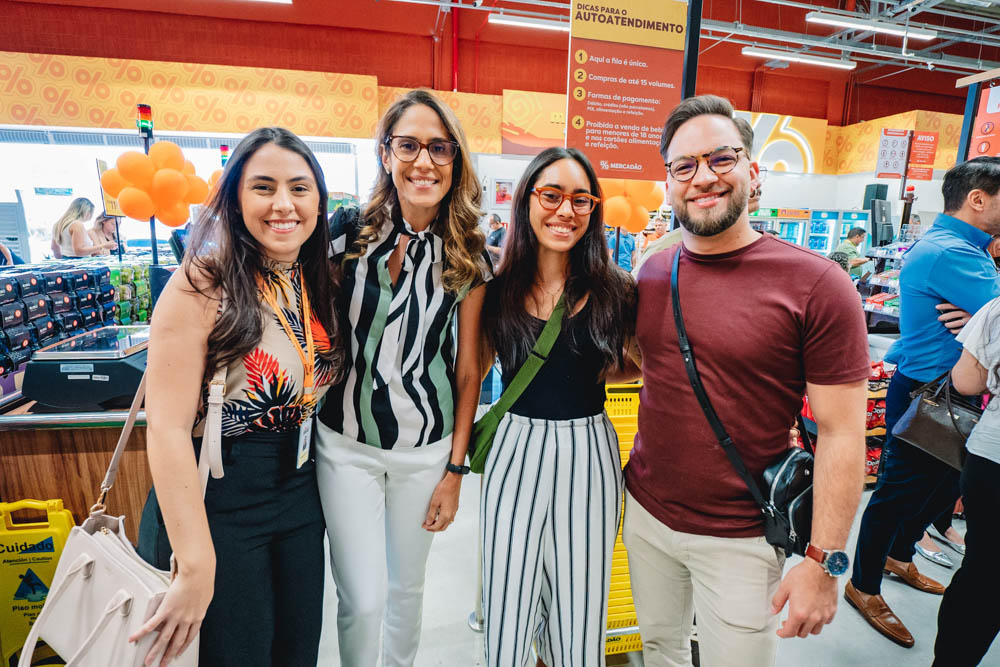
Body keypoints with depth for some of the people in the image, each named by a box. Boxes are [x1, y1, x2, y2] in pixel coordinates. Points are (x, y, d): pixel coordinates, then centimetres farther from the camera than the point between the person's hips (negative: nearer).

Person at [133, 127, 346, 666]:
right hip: (216, 497, -5)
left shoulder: (322, 283, 1)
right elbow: (168, 426, -20)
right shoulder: (202, 285, -17)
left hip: (300, 493, 6)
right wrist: (196, 567, -21)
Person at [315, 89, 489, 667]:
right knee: (362, 598, 6)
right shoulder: (346, 235, -7)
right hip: (346, 443, -1)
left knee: (408, 585, 20)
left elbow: (468, 369, -2)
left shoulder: (469, 258, -5)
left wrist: (455, 469, -1)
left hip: (427, 448, 1)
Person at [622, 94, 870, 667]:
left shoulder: (817, 285, -15)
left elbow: (842, 433, -13)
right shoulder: (653, 272, -1)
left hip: (740, 537, -4)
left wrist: (824, 562, -13)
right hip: (645, 512, 4)